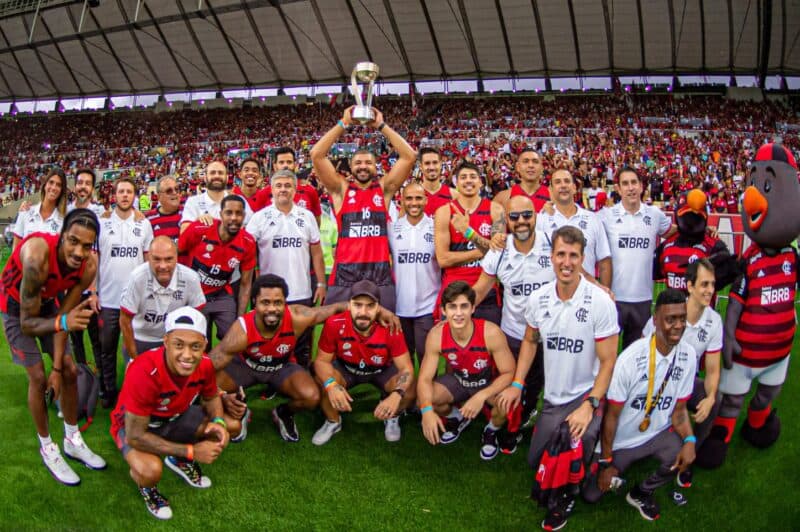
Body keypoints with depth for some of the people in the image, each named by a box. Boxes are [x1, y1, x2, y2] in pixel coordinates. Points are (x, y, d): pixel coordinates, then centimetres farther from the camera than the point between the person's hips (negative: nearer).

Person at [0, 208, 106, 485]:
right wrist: (62, 322, -54)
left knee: (69, 371, 3)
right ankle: (47, 448, 11)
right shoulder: (38, 255, -42)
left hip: (47, 301, 5)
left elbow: (64, 315, -15)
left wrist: (57, 367, -13)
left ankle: (73, 440, 22)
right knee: (38, 377, -9)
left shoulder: (89, 264, -26)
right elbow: (27, 323, -34)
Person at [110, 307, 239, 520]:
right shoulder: (144, 372, -39)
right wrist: (191, 451, -30)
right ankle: (144, 484, 6)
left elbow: (211, 397, 1)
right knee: (151, 471, -34)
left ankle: (180, 461, 17)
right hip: (134, 424, -5)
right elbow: (135, 436, -32)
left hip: (175, 416, 6)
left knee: (232, 426, -8)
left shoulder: (204, 364, -22)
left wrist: (218, 422, -22)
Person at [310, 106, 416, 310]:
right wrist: (343, 123, -1)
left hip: (380, 274, 1)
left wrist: (381, 126, 2)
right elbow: (316, 155, -3)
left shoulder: (384, 188, 9)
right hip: (345, 274, -1)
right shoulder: (341, 189, 7)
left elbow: (409, 156, 1)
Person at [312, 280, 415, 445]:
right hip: (346, 368, 1)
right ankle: (333, 421, 5)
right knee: (322, 383, -28)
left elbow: (406, 368, -28)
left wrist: (396, 395, -49)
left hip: (382, 370, 0)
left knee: (409, 391, -26)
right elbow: (322, 360, -21)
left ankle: (392, 418, 11)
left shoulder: (391, 328, -33)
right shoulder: (334, 324, -32)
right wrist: (331, 385, -44)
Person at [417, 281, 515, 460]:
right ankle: (457, 418, 16)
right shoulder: (436, 335, -24)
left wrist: (481, 396, -40)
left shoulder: (491, 333, -33)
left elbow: (509, 373, -25)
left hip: (490, 383, -3)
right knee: (424, 399, -20)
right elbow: (425, 378, -19)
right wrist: (427, 410, -38)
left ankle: (491, 431, 4)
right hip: (458, 380, 3)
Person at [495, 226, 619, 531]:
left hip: (589, 393, -5)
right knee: (535, 461, 8)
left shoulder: (600, 302, -18)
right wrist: (516, 384, 3)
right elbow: (530, 341, 12)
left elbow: (608, 362, -15)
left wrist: (589, 405, -24)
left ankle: (565, 497, 0)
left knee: (574, 442, -31)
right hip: (553, 397, 5)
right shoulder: (538, 299, -4)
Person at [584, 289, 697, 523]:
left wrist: (690, 440, -22)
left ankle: (642, 493, 3)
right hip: (621, 439, -3)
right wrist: (606, 462, -11)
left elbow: (679, 408, -2)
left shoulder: (688, 355, -13)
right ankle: (620, 464, 34)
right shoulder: (631, 359, -27)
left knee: (682, 456, -28)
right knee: (591, 495, 1)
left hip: (657, 433, 3)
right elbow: (612, 415, -17)